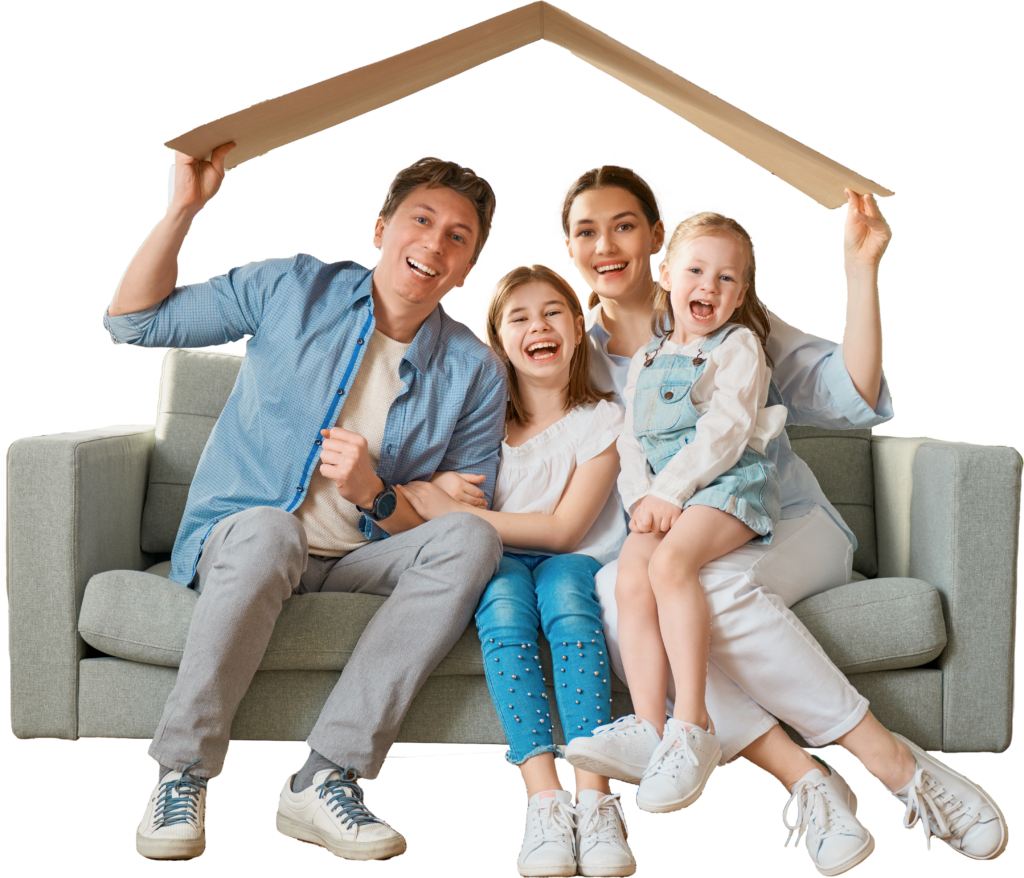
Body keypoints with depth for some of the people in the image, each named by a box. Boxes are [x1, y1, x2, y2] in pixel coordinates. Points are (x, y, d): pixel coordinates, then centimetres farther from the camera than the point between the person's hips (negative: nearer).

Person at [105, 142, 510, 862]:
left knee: (474, 538, -27)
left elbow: (454, 521, 1)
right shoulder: (292, 289, 0)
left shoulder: (474, 373, 3)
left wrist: (376, 494, -18)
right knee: (269, 531, -38)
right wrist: (184, 208, -9)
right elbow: (133, 322, 3)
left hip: (361, 561, 2)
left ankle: (326, 777, -33)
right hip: (236, 543, -2)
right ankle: (182, 776, -23)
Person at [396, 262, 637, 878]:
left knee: (562, 587, -35)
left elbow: (564, 530, -10)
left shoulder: (600, 419, 1)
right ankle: (546, 801, -43)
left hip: (570, 563, -1)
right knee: (503, 599, -33)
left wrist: (453, 513, -16)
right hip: (499, 565, 1)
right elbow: (429, 514, 10)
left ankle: (594, 800, -44)